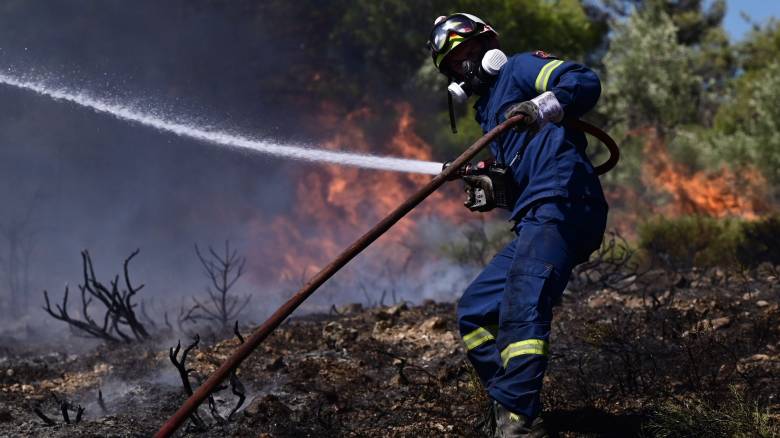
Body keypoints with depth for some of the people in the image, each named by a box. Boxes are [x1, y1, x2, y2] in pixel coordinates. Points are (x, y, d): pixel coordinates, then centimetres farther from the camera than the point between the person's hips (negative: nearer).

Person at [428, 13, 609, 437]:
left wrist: (543, 107, -29)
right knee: (473, 312, 13)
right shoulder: (489, 109, 31)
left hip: (561, 207, -11)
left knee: (521, 310, -26)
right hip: (533, 225, 11)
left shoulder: (519, 68, 6)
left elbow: (586, 82, -11)